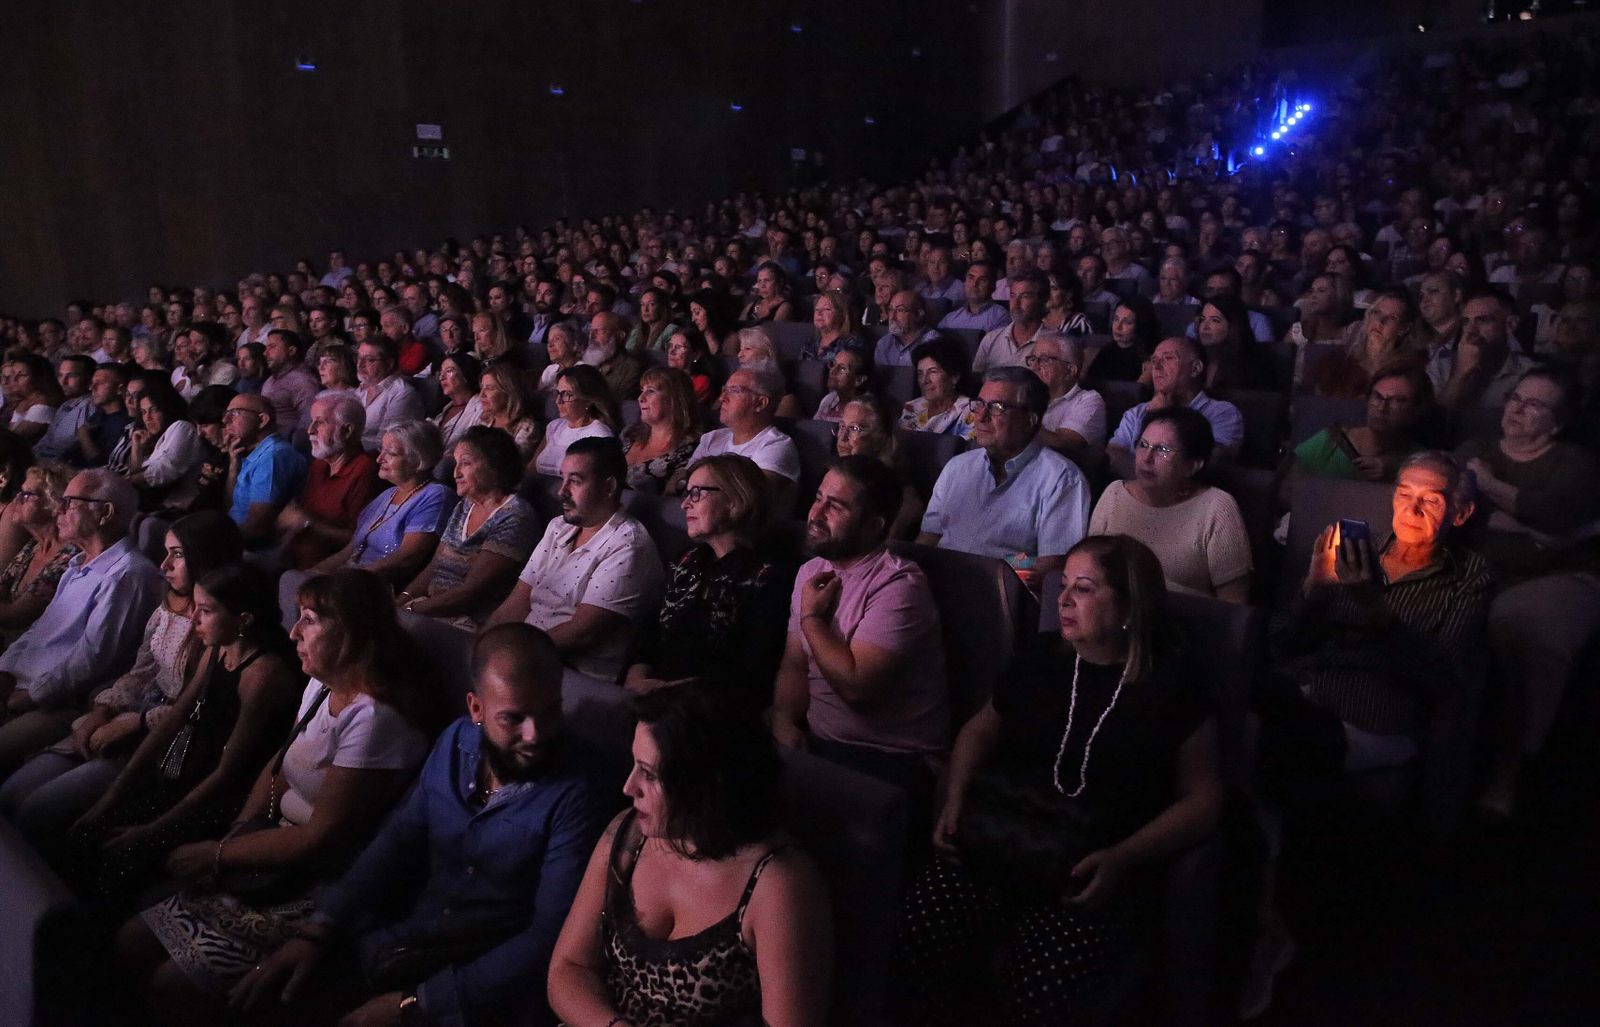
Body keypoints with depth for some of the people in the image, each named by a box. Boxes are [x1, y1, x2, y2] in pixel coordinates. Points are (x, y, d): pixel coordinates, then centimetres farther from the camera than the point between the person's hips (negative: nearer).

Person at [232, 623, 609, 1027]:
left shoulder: (574, 789, -19)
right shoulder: (456, 741, -1)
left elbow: (549, 938, -20)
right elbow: (396, 841, 6)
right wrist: (317, 930, -7)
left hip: (479, 983, -5)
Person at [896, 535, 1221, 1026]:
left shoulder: (1171, 691, 1)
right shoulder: (1039, 660, 12)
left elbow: (1201, 801, 2)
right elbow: (979, 731, 24)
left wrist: (1123, 859, -12)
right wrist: (955, 802, 7)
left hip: (1100, 871, -3)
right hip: (998, 843, 3)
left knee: (1039, 986, -31)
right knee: (918, 938, -25)